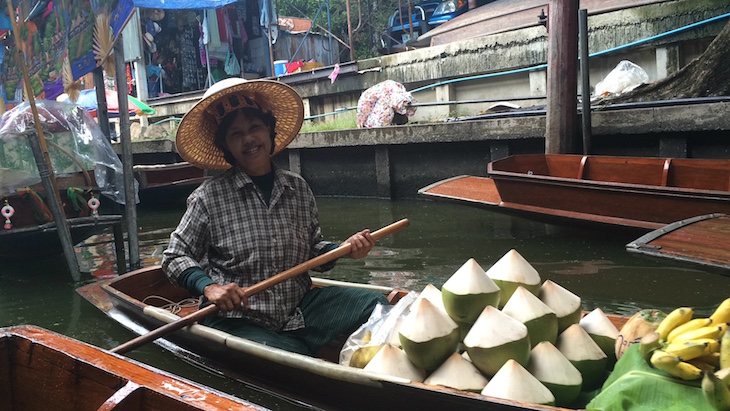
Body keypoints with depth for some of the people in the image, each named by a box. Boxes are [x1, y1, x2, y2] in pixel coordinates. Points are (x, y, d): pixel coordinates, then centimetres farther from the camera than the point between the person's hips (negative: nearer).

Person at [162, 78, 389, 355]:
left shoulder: (298, 188, 7)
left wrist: (345, 249, -3)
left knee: (376, 304, -7)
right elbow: (175, 257, 1)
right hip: (236, 320, -4)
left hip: (300, 309, 5)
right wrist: (208, 287, -17)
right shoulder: (209, 198, -5)